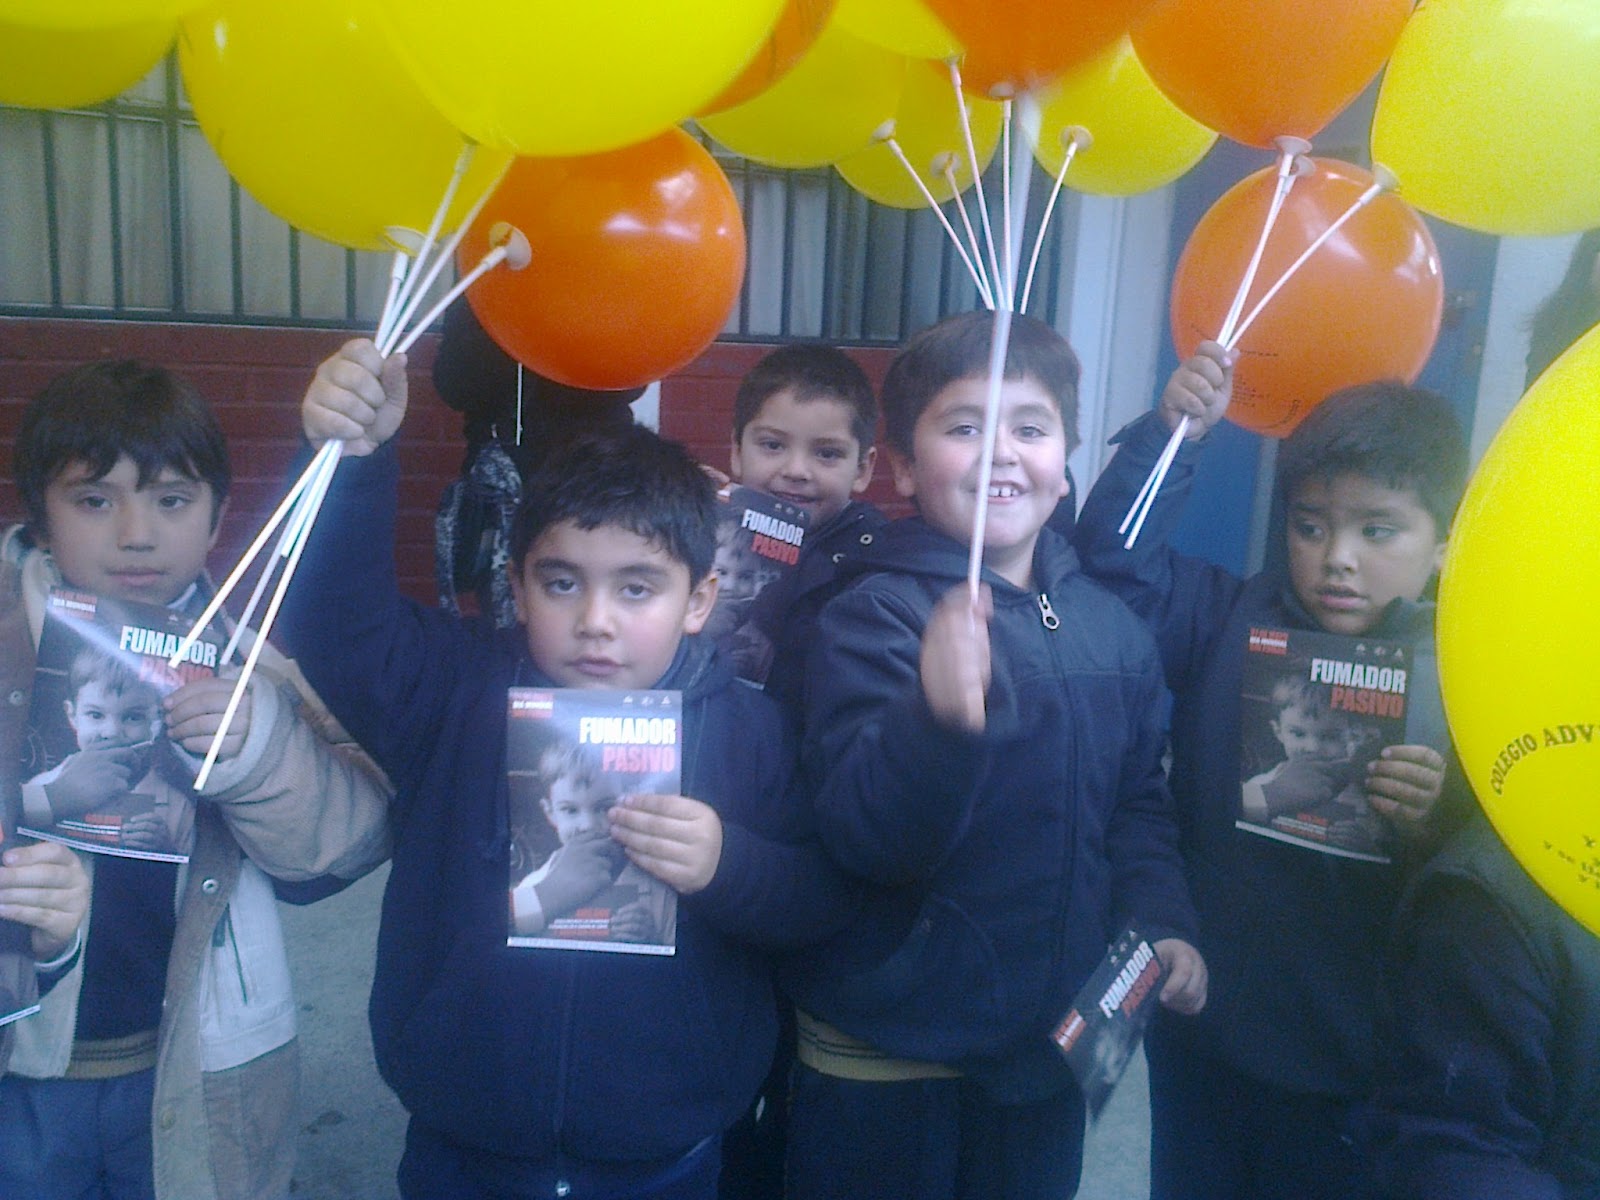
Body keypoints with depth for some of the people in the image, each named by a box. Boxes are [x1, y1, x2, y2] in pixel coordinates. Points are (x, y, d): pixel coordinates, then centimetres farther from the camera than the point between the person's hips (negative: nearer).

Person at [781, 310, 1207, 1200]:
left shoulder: (1113, 627, 1)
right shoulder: (875, 616, -15)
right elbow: (865, 838, -25)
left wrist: (1163, 920, -2)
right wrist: (938, 718, -42)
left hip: (1053, 1046, 5)